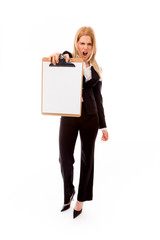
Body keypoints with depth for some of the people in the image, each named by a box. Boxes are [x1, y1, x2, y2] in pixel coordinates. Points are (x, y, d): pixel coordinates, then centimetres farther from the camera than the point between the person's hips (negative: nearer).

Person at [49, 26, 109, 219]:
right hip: (69, 115, -2)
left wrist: (103, 125, 10)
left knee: (87, 157, 9)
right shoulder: (69, 60, 2)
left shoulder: (95, 69, 9)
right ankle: (68, 194, 27)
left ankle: (81, 198, 29)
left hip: (90, 116, 2)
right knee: (65, 158, -1)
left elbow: (98, 97, 11)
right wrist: (59, 56, -48)